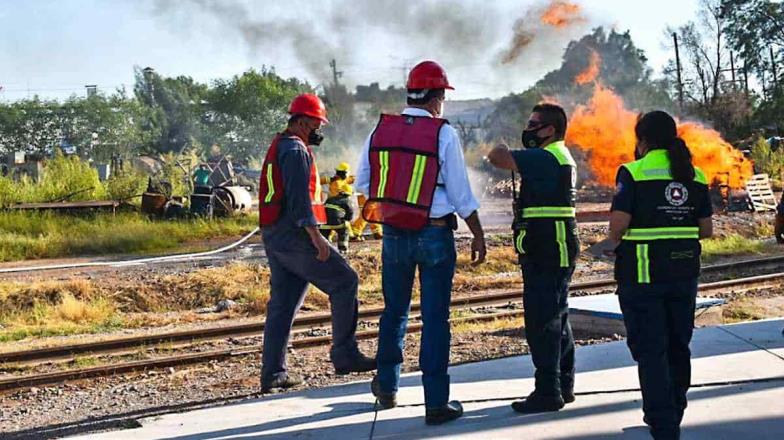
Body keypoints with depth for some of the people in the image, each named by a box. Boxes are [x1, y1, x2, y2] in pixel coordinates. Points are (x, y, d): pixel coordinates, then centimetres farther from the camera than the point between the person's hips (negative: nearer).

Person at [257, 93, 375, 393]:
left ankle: (273, 373, 7)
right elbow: (299, 197, -20)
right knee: (344, 281, -3)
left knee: (282, 303, 8)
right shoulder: (295, 149, -10)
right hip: (294, 235, -10)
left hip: (274, 236, 10)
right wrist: (315, 234, -23)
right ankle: (344, 355, -3)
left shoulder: (279, 147, 23)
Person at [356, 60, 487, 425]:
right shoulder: (443, 134, -10)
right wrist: (478, 235, 3)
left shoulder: (381, 130, 0)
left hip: (393, 233, 4)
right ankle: (436, 403, 4)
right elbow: (461, 194, -8)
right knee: (435, 318, 1)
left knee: (394, 310, 19)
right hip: (435, 234, -4)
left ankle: (387, 387, 31)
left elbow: (362, 183, 9)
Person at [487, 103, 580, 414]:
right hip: (553, 251, 11)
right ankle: (563, 386, 26)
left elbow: (497, 158, -21)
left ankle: (548, 392, -6)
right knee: (555, 319, 17)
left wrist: (500, 150, 0)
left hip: (547, 252, -11)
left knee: (542, 321, -8)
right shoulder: (561, 158, 19)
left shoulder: (547, 157, -15)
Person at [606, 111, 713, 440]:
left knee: (650, 350, 1)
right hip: (684, 273, 5)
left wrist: (616, 242, 3)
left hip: (643, 273, -5)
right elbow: (706, 229, 6)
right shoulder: (695, 175, 6)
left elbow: (618, 224, -18)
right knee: (678, 346, 18)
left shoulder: (633, 172, -10)